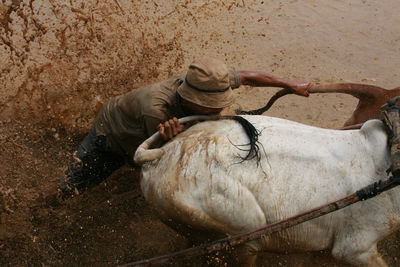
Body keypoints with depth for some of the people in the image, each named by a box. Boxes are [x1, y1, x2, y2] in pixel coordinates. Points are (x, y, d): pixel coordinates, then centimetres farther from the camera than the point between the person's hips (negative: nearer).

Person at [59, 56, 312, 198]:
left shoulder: (203, 83, -31)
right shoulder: (156, 110, -48)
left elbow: (246, 76, -15)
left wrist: (291, 84, -9)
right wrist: (175, 140, -57)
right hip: (111, 135, -5)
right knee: (70, 188, -2)